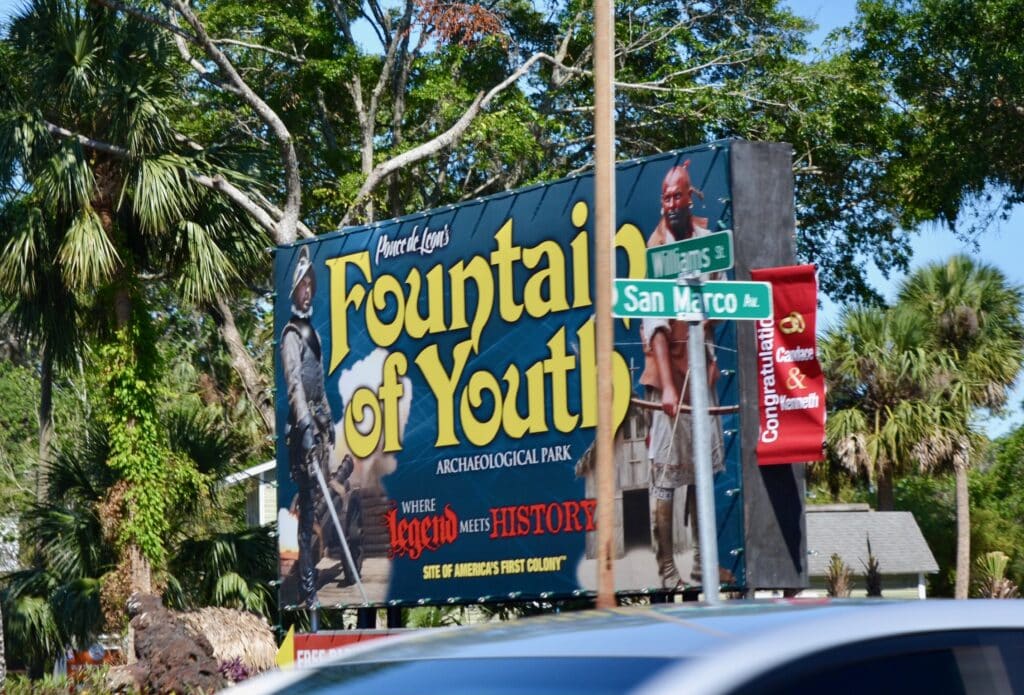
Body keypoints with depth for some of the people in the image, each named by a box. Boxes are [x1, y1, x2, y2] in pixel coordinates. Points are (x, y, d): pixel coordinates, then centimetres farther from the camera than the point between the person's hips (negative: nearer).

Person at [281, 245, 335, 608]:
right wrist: (305, 423, -30)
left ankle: (313, 568, 20)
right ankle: (307, 583, -12)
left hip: (317, 420, 10)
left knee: (317, 496, 12)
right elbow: (294, 382, -21)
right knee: (308, 500, -11)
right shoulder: (291, 335, -10)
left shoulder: (312, 331, 20)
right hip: (303, 426, -9)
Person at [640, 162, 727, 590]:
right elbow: (654, 322, -17)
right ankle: (666, 570, -3)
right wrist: (667, 386, -26)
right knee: (665, 474, -6)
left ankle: (701, 562, 20)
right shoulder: (656, 247, -10)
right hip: (667, 372, -6)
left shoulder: (704, 236, 8)